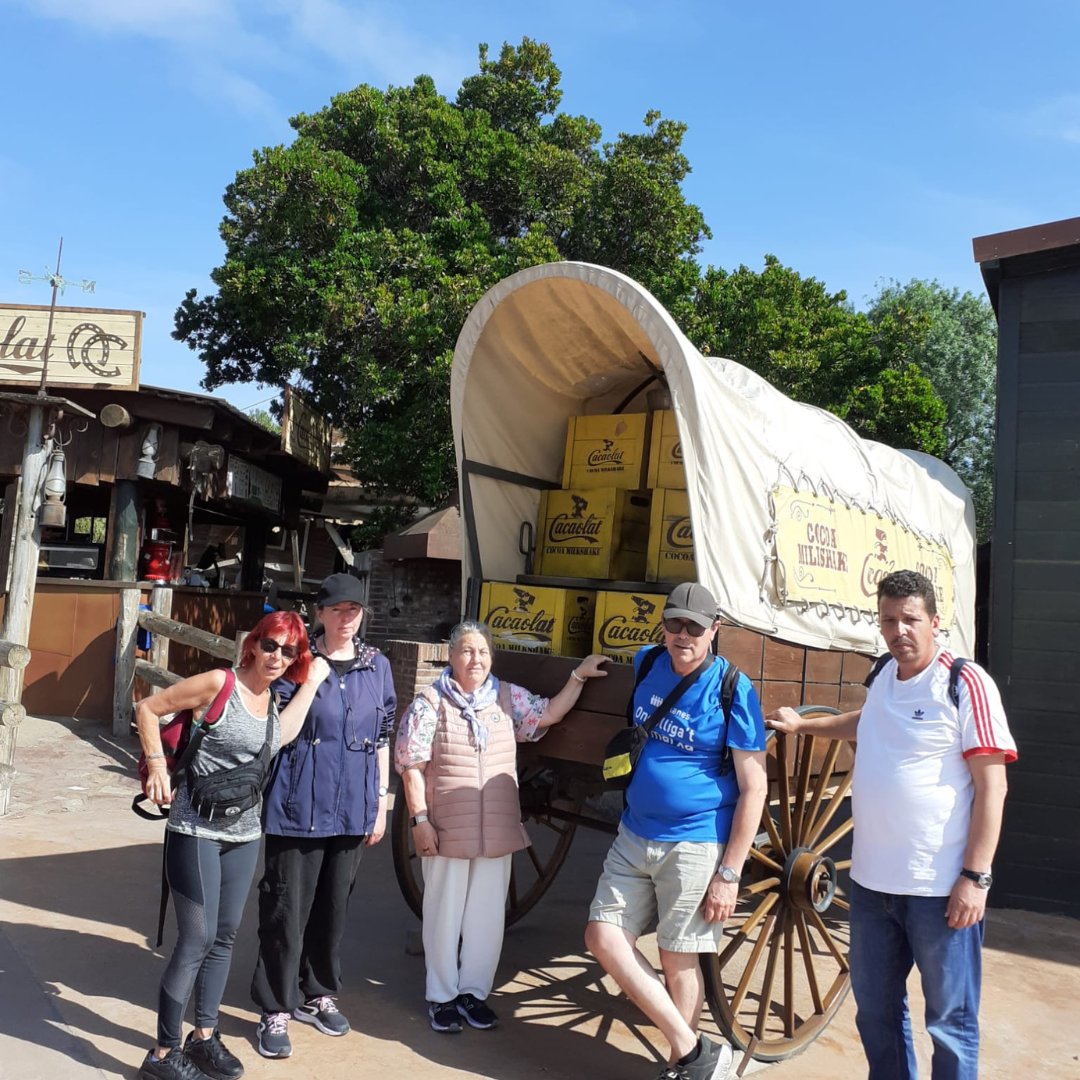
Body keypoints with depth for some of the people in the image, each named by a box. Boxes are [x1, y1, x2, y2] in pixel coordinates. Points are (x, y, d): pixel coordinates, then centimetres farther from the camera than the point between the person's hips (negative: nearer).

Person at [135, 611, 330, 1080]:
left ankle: (204, 1037, 30)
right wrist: (157, 767, -15)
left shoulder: (271, 699, 8)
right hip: (196, 830, -7)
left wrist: (311, 683, -3)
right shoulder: (220, 684, -13)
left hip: (244, 834, 7)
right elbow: (147, 708, -9)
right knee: (197, 940, -3)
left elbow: (282, 735, -8)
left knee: (224, 937, 14)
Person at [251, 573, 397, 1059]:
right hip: (299, 804, -4)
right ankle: (275, 1009, 19)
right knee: (287, 907, 4)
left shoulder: (378, 666, 5)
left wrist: (381, 803, 10)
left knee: (334, 905, 16)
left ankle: (317, 994, 34)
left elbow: (382, 740, 10)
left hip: (353, 807, 4)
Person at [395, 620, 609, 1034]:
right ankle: (441, 996, 24)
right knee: (445, 914, 8)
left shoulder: (508, 698, 5)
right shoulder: (431, 702, -7)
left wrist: (578, 676, 4)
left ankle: (473, 991, 28)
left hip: (498, 831, 4)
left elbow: (549, 713, 12)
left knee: (488, 915, 11)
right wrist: (420, 819, -10)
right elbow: (411, 765, -7)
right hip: (447, 830, -4)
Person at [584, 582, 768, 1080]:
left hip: (695, 846, -6)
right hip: (634, 835, 6)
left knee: (677, 959, 4)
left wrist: (729, 874, -15)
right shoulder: (647, 664, 2)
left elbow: (753, 788, -14)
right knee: (603, 938, 3)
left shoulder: (733, 691, -14)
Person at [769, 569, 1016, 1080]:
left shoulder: (965, 683, -12)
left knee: (950, 1020, 7)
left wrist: (976, 876, -17)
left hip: (940, 887, -7)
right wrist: (801, 724, 35)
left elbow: (991, 785, -14)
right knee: (874, 1009, 19)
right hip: (872, 880, 7)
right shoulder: (884, 675, 8)